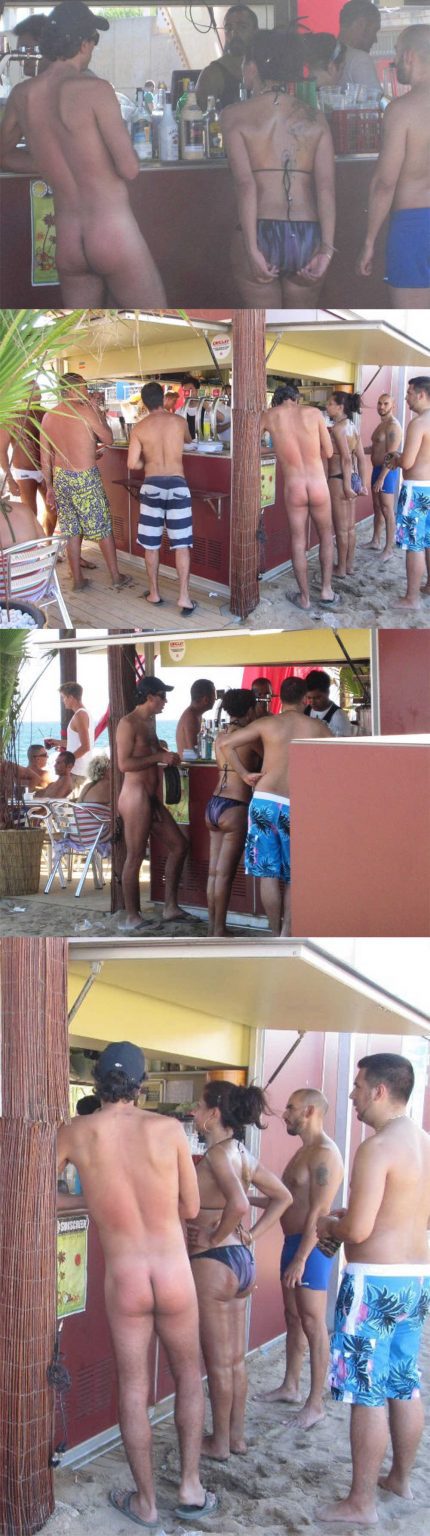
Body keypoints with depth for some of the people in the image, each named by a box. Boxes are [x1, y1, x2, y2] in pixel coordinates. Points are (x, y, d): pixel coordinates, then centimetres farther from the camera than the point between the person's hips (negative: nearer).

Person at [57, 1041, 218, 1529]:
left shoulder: (75, 1132, -4)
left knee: (133, 1390, 13)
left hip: (124, 1281, 0)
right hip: (175, 1275, 0)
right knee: (188, 1378, 21)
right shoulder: (169, 1128, -5)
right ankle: (190, 1489, 23)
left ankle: (146, 1503, 24)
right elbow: (190, 1209, 4)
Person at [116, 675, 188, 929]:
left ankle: (171, 907, 16)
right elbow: (124, 763, -21)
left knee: (179, 845, 10)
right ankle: (133, 917, 3)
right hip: (135, 796, -10)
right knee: (135, 857, -4)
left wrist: (167, 755, 16)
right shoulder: (129, 723, -12)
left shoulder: (150, 721, 17)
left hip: (152, 798, 10)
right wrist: (159, 757, -18)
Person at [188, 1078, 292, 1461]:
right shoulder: (242, 1153, 8)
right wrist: (253, 1235, 10)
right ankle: (237, 1436, 27)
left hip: (214, 1261, -9)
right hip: (242, 1260, 9)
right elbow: (283, 1197, 16)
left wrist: (212, 1238, -18)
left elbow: (239, 1203, -33)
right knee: (235, 1358, 17)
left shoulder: (219, 1153, -17)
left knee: (218, 1361, 5)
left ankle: (219, 1442, 16)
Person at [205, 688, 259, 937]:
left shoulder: (220, 737, 10)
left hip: (213, 805, 7)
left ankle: (213, 928, 15)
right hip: (234, 809, -7)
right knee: (225, 874, -4)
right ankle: (219, 933, 0)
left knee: (214, 871, 10)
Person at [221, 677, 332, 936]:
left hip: (264, 802, 0)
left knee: (268, 873, 5)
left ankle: (276, 935, 8)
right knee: (294, 875, 11)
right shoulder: (317, 727, 4)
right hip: (297, 806, 0)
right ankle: (287, 934, 5)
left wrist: (245, 775, 5)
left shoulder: (266, 724, 3)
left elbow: (227, 744, -1)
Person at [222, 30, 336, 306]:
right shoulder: (315, 119, 9)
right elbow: (326, 187, -3)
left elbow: (245, 184, -11)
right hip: (307, 236, 3)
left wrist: (252, 249, -15)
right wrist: (327, 249, -8)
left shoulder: (235, 116, 2)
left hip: (261, 234, -3)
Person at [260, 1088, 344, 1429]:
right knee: (294, 1317, 18)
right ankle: (291, 1386, 30)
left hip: (311, 1246, -10)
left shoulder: (324, 1154, -18)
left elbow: (318, 1212, -23)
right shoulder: (304, 1151, 15)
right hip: (293, 1241, 10)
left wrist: (301, 1258, -25)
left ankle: (316, 1404, 1)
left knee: (313, 1324, -4)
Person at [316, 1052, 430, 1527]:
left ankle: (361, 1503, 7)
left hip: (375, 1281, -9)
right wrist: (351, 1217, 17)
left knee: (368, 1395, 0)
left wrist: (330, 1226, -1)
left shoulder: (376, 1148, -19)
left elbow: (358, 1230, -23)